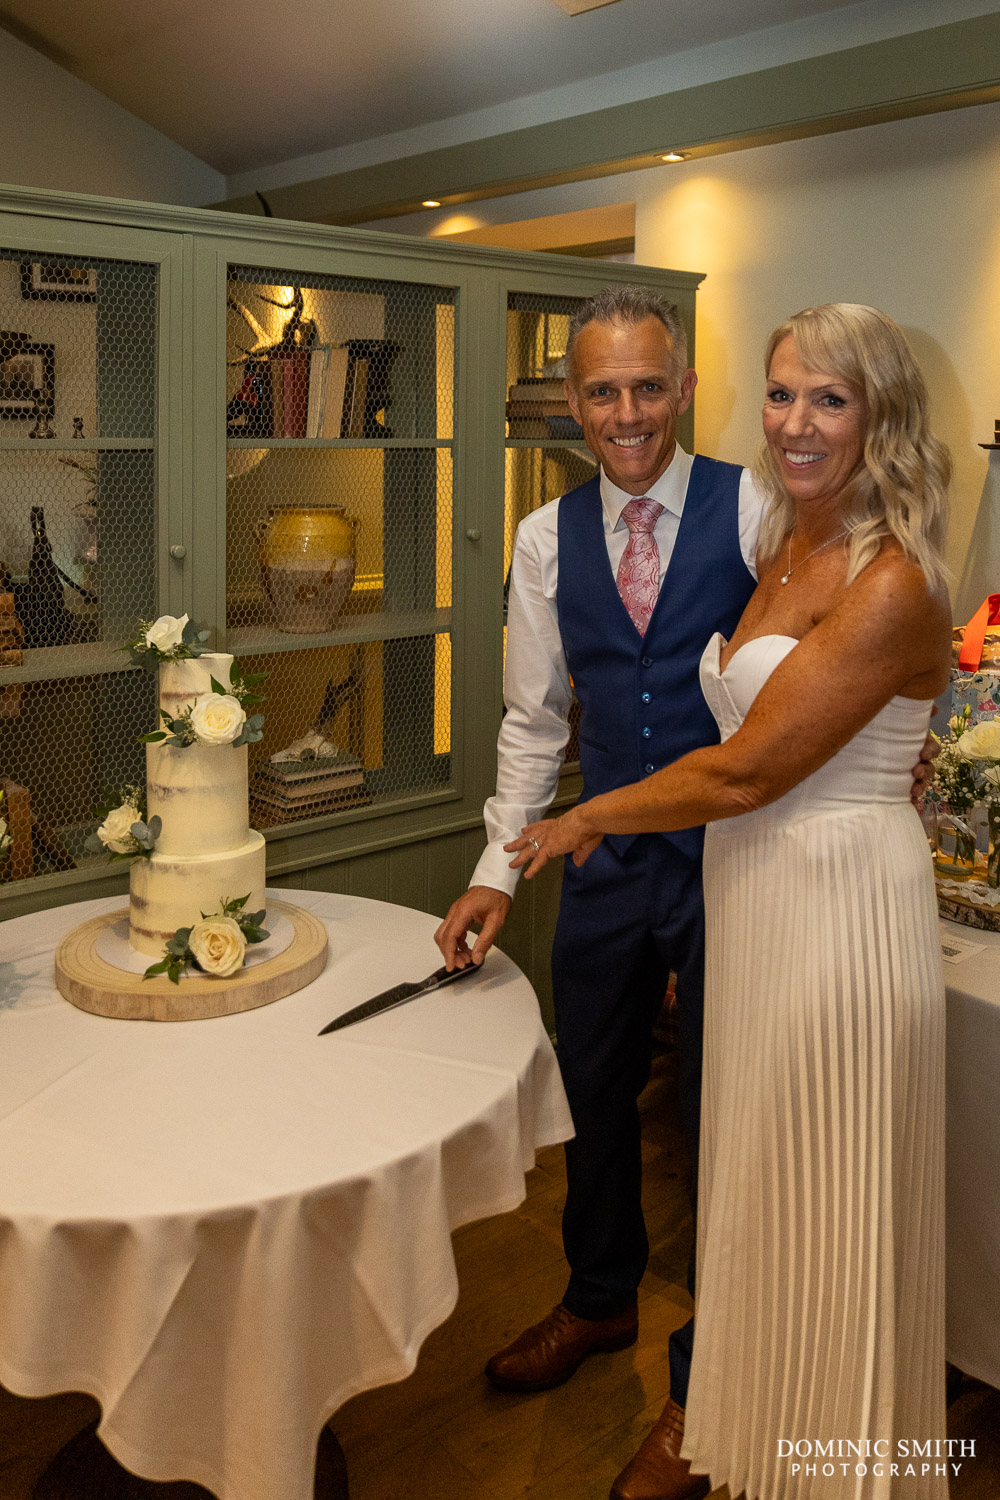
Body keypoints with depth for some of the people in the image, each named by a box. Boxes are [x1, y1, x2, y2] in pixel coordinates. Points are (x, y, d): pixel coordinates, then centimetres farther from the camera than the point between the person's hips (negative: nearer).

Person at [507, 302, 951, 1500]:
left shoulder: (890, 586, -19)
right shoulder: (782, 554, 9)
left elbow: (744, 771, -19)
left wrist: (592, 819, -7)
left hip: (840, 908, -8)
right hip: (752, 896, 9)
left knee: (820, 1211, 8)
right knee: (752, 1183, 20)